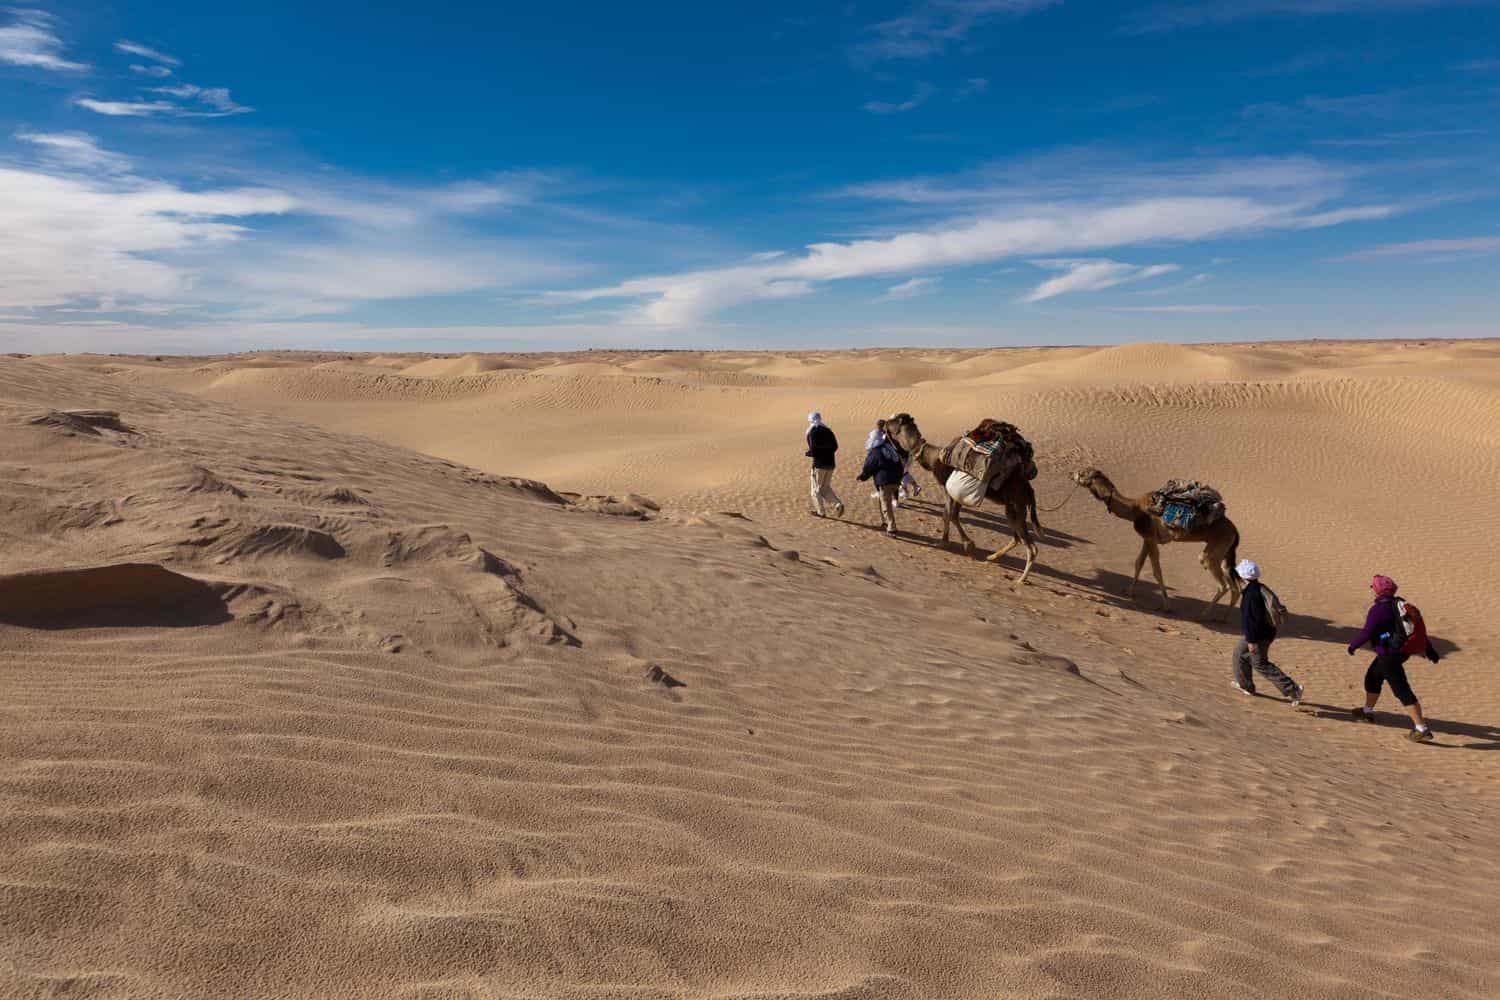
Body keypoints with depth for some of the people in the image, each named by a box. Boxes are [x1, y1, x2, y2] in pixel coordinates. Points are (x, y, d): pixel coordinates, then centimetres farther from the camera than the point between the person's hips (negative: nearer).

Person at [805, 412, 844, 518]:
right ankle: (838, 504, -2)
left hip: (819, 463, -6)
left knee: (817, 488, 9)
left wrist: (808, 453, 1)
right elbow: (835, 446, 9)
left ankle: (821, 511, 14)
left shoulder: (812, 432, -12)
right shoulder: (828, 430, 9)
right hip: (830, 463, 6)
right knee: (826, 487, 18)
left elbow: (813, 449, -19)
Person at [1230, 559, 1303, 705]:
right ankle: (1245, 685, 35)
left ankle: (1292, 689, 5)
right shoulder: (1260, 589, 4)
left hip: (1258, 636, -10)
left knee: (1261, 665, 3)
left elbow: (1251, 619, -28)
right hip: (1267, 632, 10)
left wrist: (1252, 641, -24)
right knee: (1240, 652, 23)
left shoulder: (1250, 594, -27)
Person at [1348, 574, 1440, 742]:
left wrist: (1353, 645, -1)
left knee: (1402, 691, -9)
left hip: (1389, 655, -10)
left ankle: (1422, 729, -11)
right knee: (1371, 678, 25)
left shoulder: (1378, 609, -18)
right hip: (1402, 650, 10)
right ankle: (1368, 711, 41)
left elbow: (1366, 633, -18)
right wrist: (1428, 648, 17)